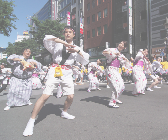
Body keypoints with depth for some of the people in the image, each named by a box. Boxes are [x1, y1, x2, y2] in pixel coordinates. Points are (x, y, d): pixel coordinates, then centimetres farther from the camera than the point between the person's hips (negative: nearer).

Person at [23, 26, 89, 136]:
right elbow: (47, 39, -10)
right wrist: (63, 42, -16)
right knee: (45, 96, -11)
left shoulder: (76, 48, 16)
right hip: (55, 71, -3)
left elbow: (85, 61, 8)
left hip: (67, 74, 4)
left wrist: (78, 51, -7)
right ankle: (31, 121, -2)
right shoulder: (57, 44, 9)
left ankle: (64, 113, 32)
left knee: (70, 97, 0)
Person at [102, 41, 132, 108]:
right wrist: (114, 53, -18)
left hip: (117, 71, 8)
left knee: (122, 86, 11)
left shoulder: (121, 55, 19)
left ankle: (115, 99, 30)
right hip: (110, 69, -8)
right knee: (117, 86, -18)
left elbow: (127, 65, 25)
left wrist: (126, 59, 5)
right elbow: (104, 52, -20)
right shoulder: (113, 50, 1)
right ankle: (112, 102, -11)